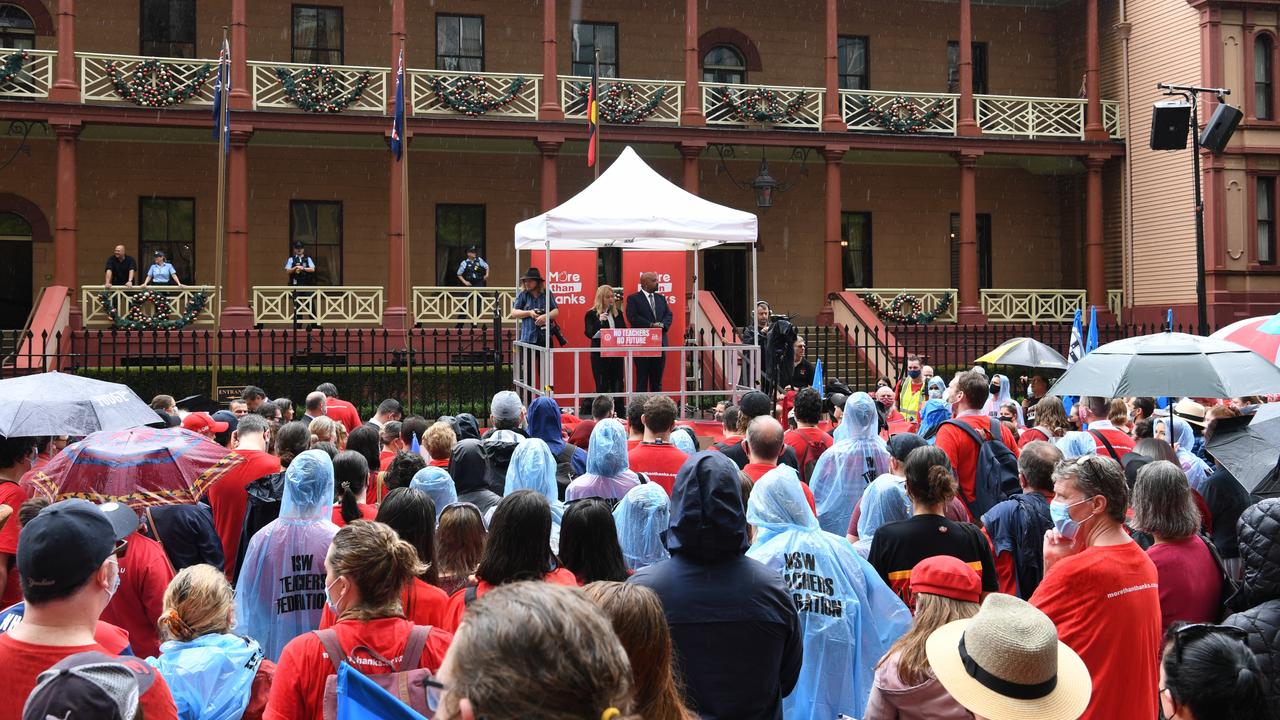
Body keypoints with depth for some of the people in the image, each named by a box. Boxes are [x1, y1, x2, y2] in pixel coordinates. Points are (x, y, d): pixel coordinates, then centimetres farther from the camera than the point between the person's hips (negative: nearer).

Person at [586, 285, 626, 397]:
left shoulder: (618, 313, 11)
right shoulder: (592, 314, -2)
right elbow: (589, 334, -10)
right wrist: (599, 321, -22)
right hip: (600, 354, -4)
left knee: (617, 384, 3)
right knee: (601, 385, -2)